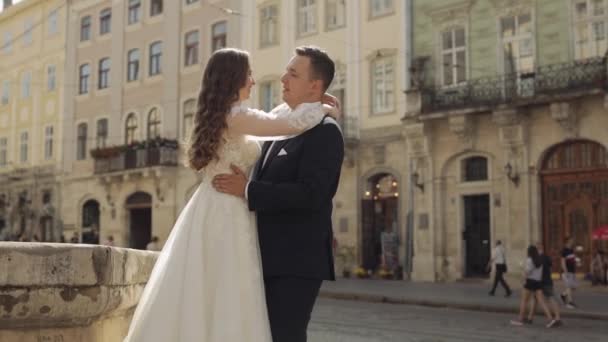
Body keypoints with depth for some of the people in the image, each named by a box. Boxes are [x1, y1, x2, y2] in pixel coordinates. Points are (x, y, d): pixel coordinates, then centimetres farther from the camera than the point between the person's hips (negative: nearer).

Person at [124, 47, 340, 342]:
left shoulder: (218, 116, 17)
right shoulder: (233, 114, -12)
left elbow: (269, 121, 27)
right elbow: (290, 124, -19)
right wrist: (322, 108, 0)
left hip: (212, 211, 10)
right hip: (226, 214, -9)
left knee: (199, 303, 10)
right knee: (224, 306, -6)